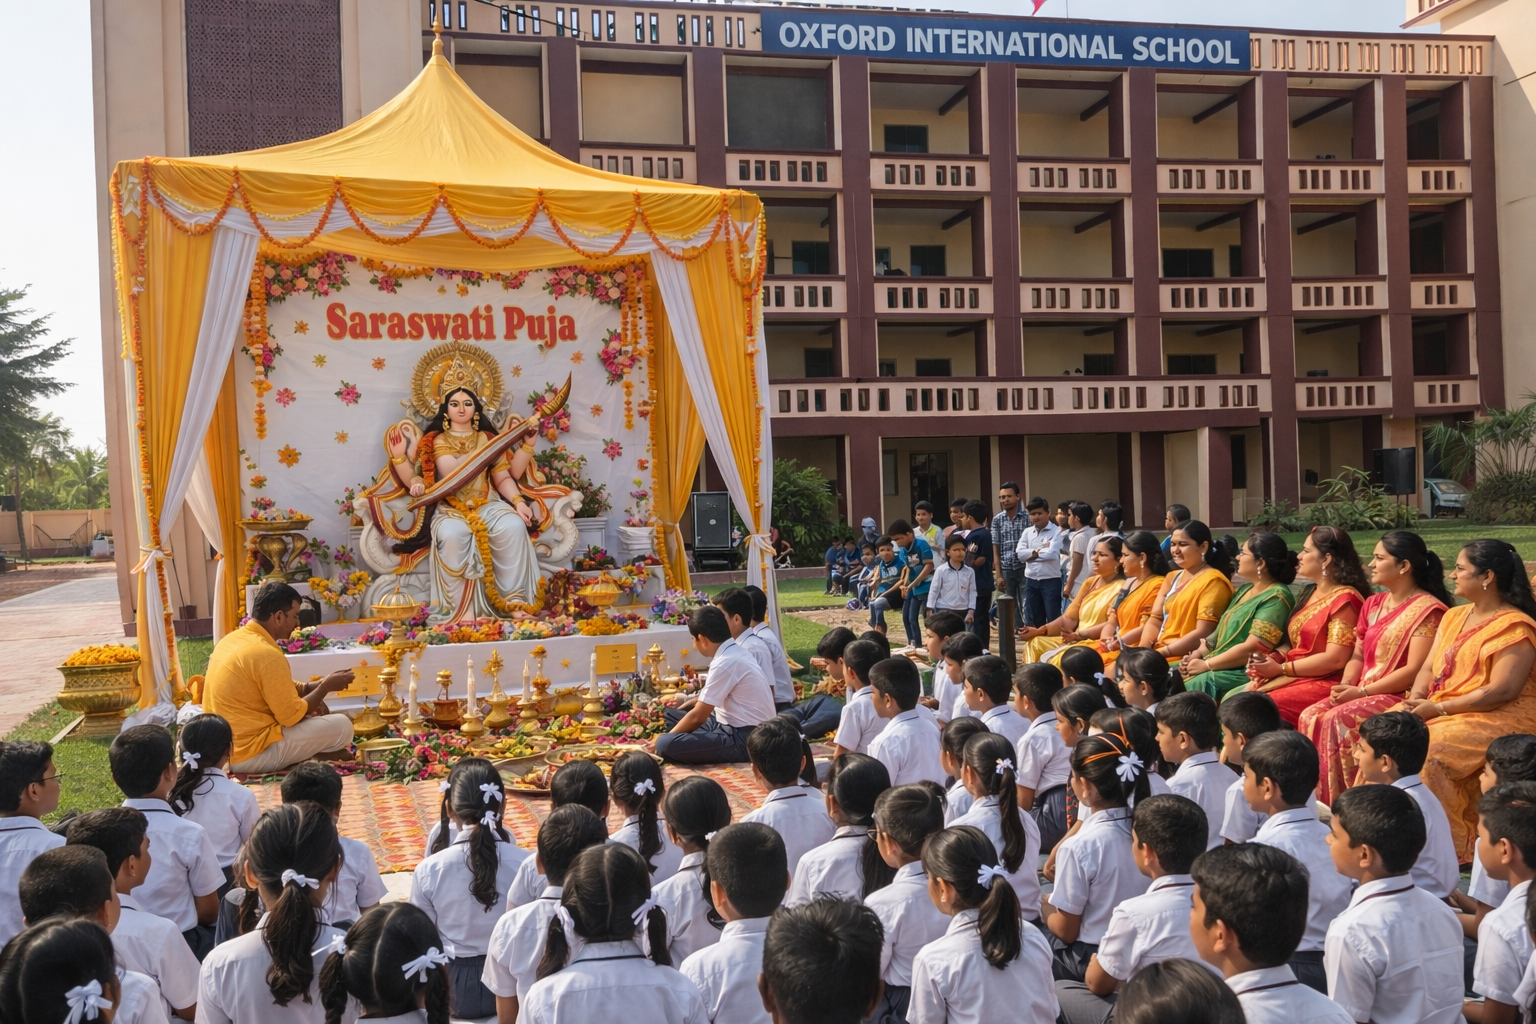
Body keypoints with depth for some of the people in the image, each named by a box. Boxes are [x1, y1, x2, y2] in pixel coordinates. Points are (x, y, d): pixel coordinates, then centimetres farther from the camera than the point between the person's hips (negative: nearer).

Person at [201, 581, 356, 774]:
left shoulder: (231, 639, 7)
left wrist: (317, 685, 8)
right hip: (250, 754, -10)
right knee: (342, 726, -5)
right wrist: (325, 687, -2)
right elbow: (292, 716, -15)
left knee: (311, 714, 24)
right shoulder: (267, 655, -22)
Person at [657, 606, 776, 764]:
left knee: (666, 745, -26)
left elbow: (698, 716, -14)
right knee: (671, 715, 16)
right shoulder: (733, 652, 10)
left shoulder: (725, 663, -19)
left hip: (745, 739, -10)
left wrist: (665, 738, -2)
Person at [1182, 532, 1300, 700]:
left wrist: (1206, 664, -15)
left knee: (1190, 684, -26)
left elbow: (1251, 649, -21)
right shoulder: (1244, 590, 17)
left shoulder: (1276, 598, -14)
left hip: (1246, 674, -9)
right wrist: (1197, 654, 1)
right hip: (1220, 667, 9)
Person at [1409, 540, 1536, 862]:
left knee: (1426, 751, -31)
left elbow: (1500, 692, -20)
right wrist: (1415, 699, -8)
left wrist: (1437, 708, -19)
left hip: (1502, 718, -8)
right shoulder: (1454, 617, 15)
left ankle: (1452, 844, -15)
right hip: (1438, 712, 8)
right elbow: (1429, 667, 13)